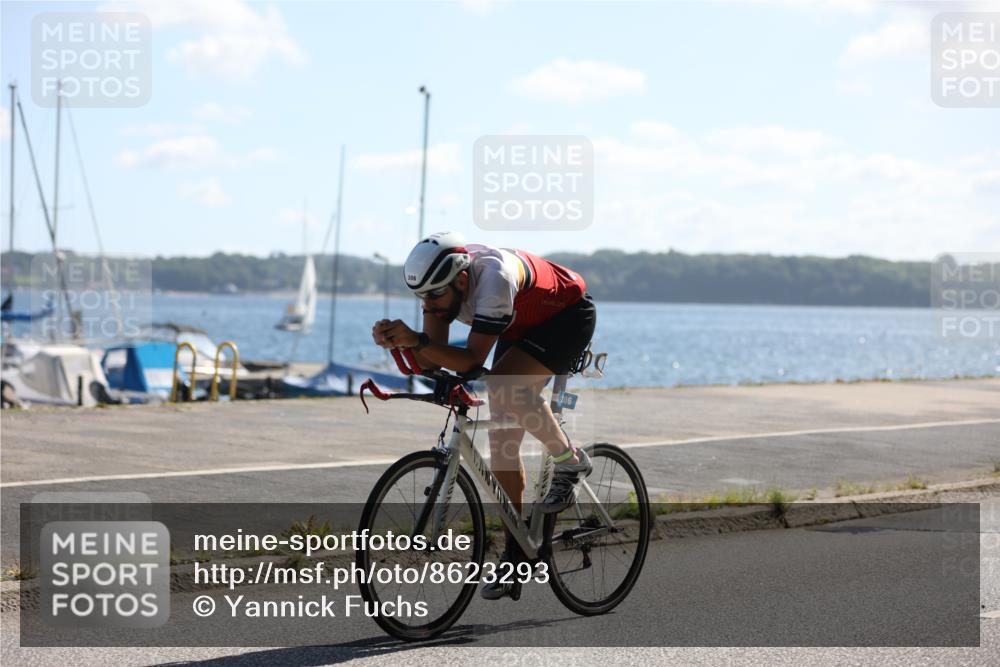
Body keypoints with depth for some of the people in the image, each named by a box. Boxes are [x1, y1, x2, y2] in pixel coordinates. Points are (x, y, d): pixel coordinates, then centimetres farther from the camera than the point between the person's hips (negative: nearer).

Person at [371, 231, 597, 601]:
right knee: (501, 443, -1)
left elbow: (472, 360, -39)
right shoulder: (440, 282, -17)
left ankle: (570, 462, -11)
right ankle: (515, 558, 9)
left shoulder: (493, 278, -38)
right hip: (522, 328, 8)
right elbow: (433, 360, -17)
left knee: (502, 383, -34)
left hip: (568, 317, -8)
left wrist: (417, 339, -51)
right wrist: (398, 340, -36)